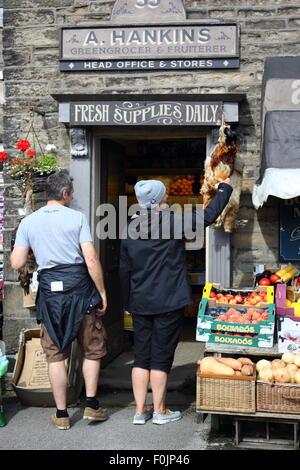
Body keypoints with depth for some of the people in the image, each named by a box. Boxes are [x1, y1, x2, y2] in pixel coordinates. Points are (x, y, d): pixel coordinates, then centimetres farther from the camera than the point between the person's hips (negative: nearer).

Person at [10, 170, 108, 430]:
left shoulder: (28, 222, 4)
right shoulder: (77, 217, -3)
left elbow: (17, 264, 0)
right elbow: (91, 259, -10)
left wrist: (14, 249, 22)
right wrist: (102, 292, -2)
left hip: (49, 291, 2)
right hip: (79, 287, -2)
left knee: (56, 354, 10)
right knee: (92, 349, 14)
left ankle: (61, 414, 14)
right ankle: (91, 405, 14)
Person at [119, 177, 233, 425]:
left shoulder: (129, 230, 4)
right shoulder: (172, 221, -11)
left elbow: (125, 270, 9)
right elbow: (208, 216, -4)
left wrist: (127, 303, 19)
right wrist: (225, 189, 12)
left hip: (140, 303, 5)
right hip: (169, 302, -5)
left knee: (141, 356, 11)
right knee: (161, 356, 3)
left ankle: (140, 410, 15)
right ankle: (160, 411, 13)